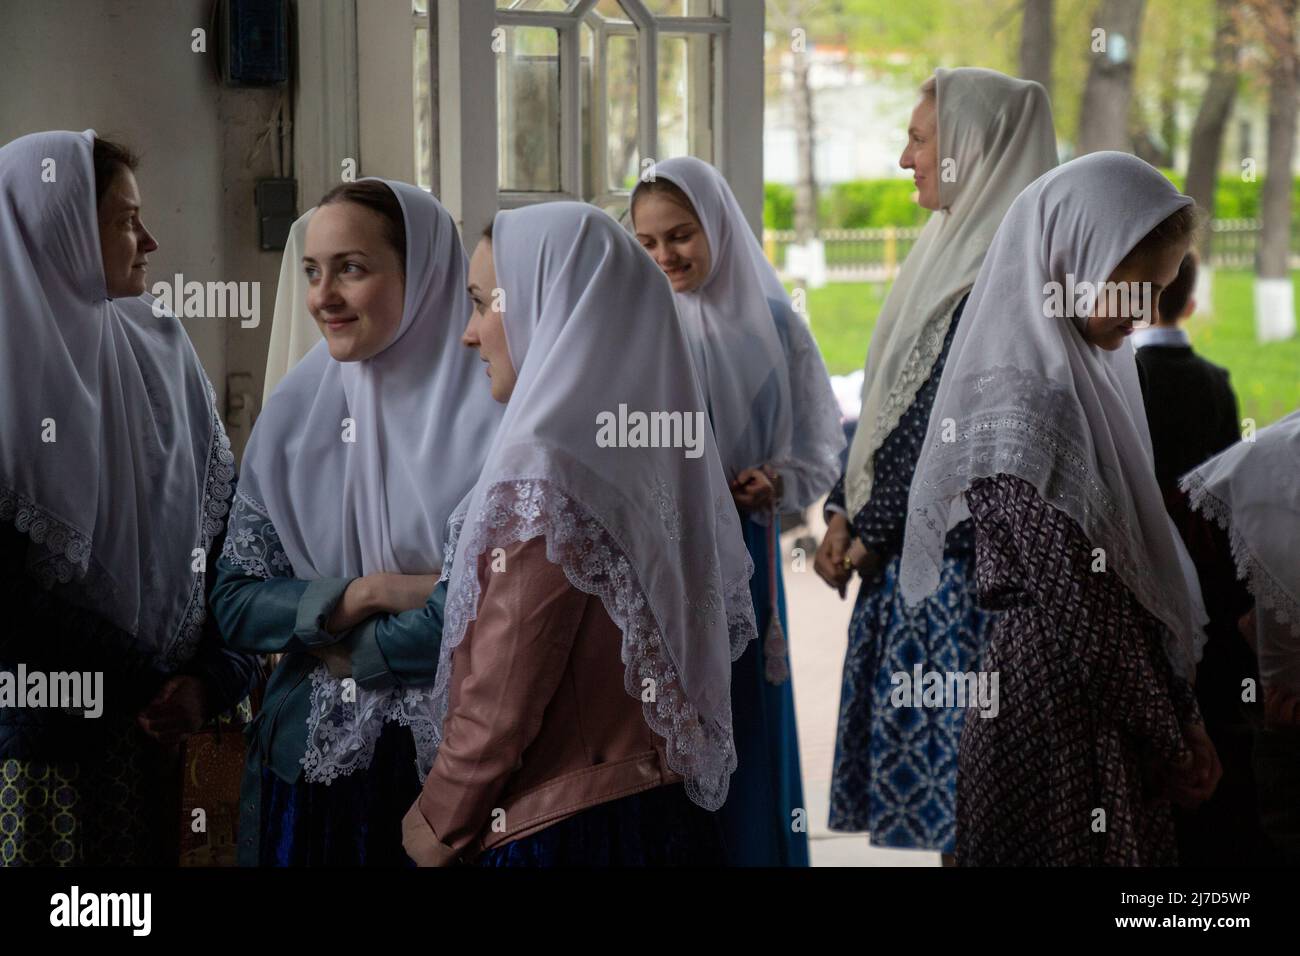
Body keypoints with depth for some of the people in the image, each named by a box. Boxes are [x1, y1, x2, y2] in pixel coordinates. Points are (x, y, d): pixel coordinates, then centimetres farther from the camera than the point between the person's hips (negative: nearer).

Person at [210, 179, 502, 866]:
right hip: (312, 760, 4)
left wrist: (352, 646, -8)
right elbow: (233, 604, 1)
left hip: (457, 755, -3)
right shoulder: (295, 412, 1)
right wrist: (369, 594, -13)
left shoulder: (489, 410, -11)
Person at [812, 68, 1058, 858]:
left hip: (961, 573, -9)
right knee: (940, 794, 11)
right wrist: (845, 512, 6)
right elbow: (890, 401, 16)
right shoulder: (954, 253, 15)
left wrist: (872, 532, -12)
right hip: (915, 559, 9)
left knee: (964, 789, -5)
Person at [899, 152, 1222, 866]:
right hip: (1062, 733, -9)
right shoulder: (1024, 403, -20)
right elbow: (1081, 616, -20)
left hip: (1109, 722, 9)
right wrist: (1173, 742, -11)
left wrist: (1179, 716, 11)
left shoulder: (1080, 374, 9)